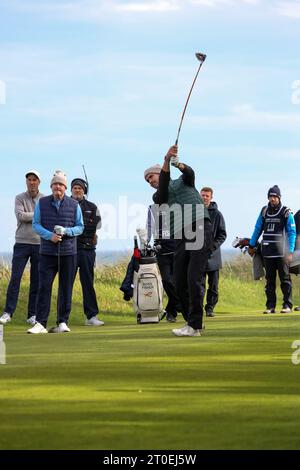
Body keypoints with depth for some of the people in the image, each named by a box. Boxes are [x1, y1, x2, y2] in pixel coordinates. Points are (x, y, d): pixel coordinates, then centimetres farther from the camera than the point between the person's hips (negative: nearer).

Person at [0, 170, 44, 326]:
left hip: (40, 244, 2)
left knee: (36, 281, 2)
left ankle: (33, 315, 8)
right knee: (15, 278, -8)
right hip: (22, 243, -2)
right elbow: (20, 216, -13)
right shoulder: (19, 198, 3)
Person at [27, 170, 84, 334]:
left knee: (66, 288, 2)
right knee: (44, 286, -6)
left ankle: (62, 322, 9)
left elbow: (80, 227, 7)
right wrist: (49, 235, -12)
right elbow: (35, 224, 5)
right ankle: (40, 323, -6)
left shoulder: (74, 205, 5)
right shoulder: (42, 203, 5)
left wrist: (66, 231, -12)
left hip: (68, 252, 1)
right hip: (47, 252, 0)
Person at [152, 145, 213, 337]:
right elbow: (163, 186, -5)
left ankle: (195, 325, -14)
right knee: (180, 283, 1)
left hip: (201, 229, -5)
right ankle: (191, 321, 13)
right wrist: (167, 161, -22)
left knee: (193, 279, -13)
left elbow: (190, 173, -7)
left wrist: (179, 164, -32)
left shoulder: (184, 182, 17)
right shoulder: (159, 196, 18)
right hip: (181, 237, 5)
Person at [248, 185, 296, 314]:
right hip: (267, 252, 4)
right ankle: (270, 306, 9)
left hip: (281, 252, -4)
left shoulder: (286, 212, -1)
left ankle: (287, 305, 2)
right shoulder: (264, 211, 11)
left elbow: (292, 232, -4)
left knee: (285, 279, -1)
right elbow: (258, 229, 20)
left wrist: (290, 251, -12)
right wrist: (251, 245, 16)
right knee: (269, 280, 6)